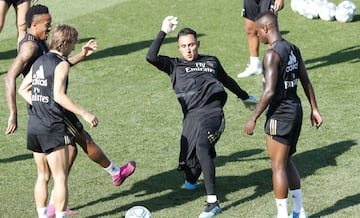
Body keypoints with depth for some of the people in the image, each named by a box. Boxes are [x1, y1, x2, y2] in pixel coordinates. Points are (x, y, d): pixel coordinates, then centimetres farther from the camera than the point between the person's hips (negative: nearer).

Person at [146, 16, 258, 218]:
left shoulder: (211, 62, 24)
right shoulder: (174, 65, 19)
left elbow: (227, 80, 40)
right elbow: (151, 57, 3)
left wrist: (245, 97, 51)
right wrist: (164, 32, 3)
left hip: (212, 112, -2)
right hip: (191, 116, 2)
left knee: (201, 147, -28)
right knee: (189, 160, -2)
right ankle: (191, 179, 40)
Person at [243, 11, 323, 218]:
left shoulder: (272, 54, -18)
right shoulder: (294, 49, 7)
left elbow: (269, 92, -22)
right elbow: (306, 82, 12)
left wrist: (254, 118, -16)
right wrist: (314, 109, 19)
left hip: (280, 113, -9)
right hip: (296, 108, 9)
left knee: (278, 166, 0)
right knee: (287, 162, 20)